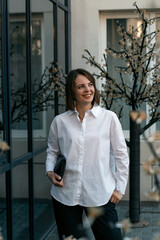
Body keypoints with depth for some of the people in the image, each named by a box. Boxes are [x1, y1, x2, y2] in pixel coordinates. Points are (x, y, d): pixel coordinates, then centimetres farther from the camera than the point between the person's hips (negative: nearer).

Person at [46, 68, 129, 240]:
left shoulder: (109, 118, 1)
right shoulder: (60, 121, 5)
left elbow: (121, 155, 4)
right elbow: (52, 151, 18)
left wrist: (119, 188, 1)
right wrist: (50, 171, 0)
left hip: (100, 195, -1)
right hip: (65, 193, 2)